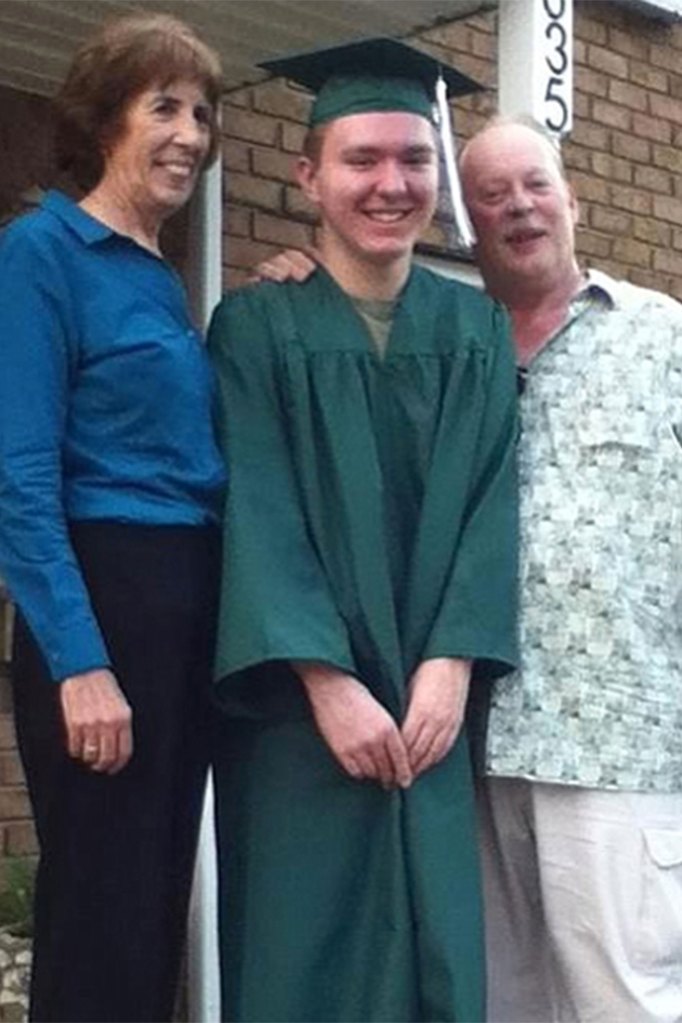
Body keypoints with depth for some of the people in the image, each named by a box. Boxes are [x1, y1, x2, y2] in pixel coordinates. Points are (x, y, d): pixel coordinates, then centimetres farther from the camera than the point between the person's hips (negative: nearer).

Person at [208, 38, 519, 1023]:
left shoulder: (479, 329, 10)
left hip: (432, 694, 3)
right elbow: (257, 512, -8)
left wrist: (451, 663, -10)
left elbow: (492, 502, 3)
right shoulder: (256, 328, 0)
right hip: (296, 704, -2)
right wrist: (328, 680, -17)